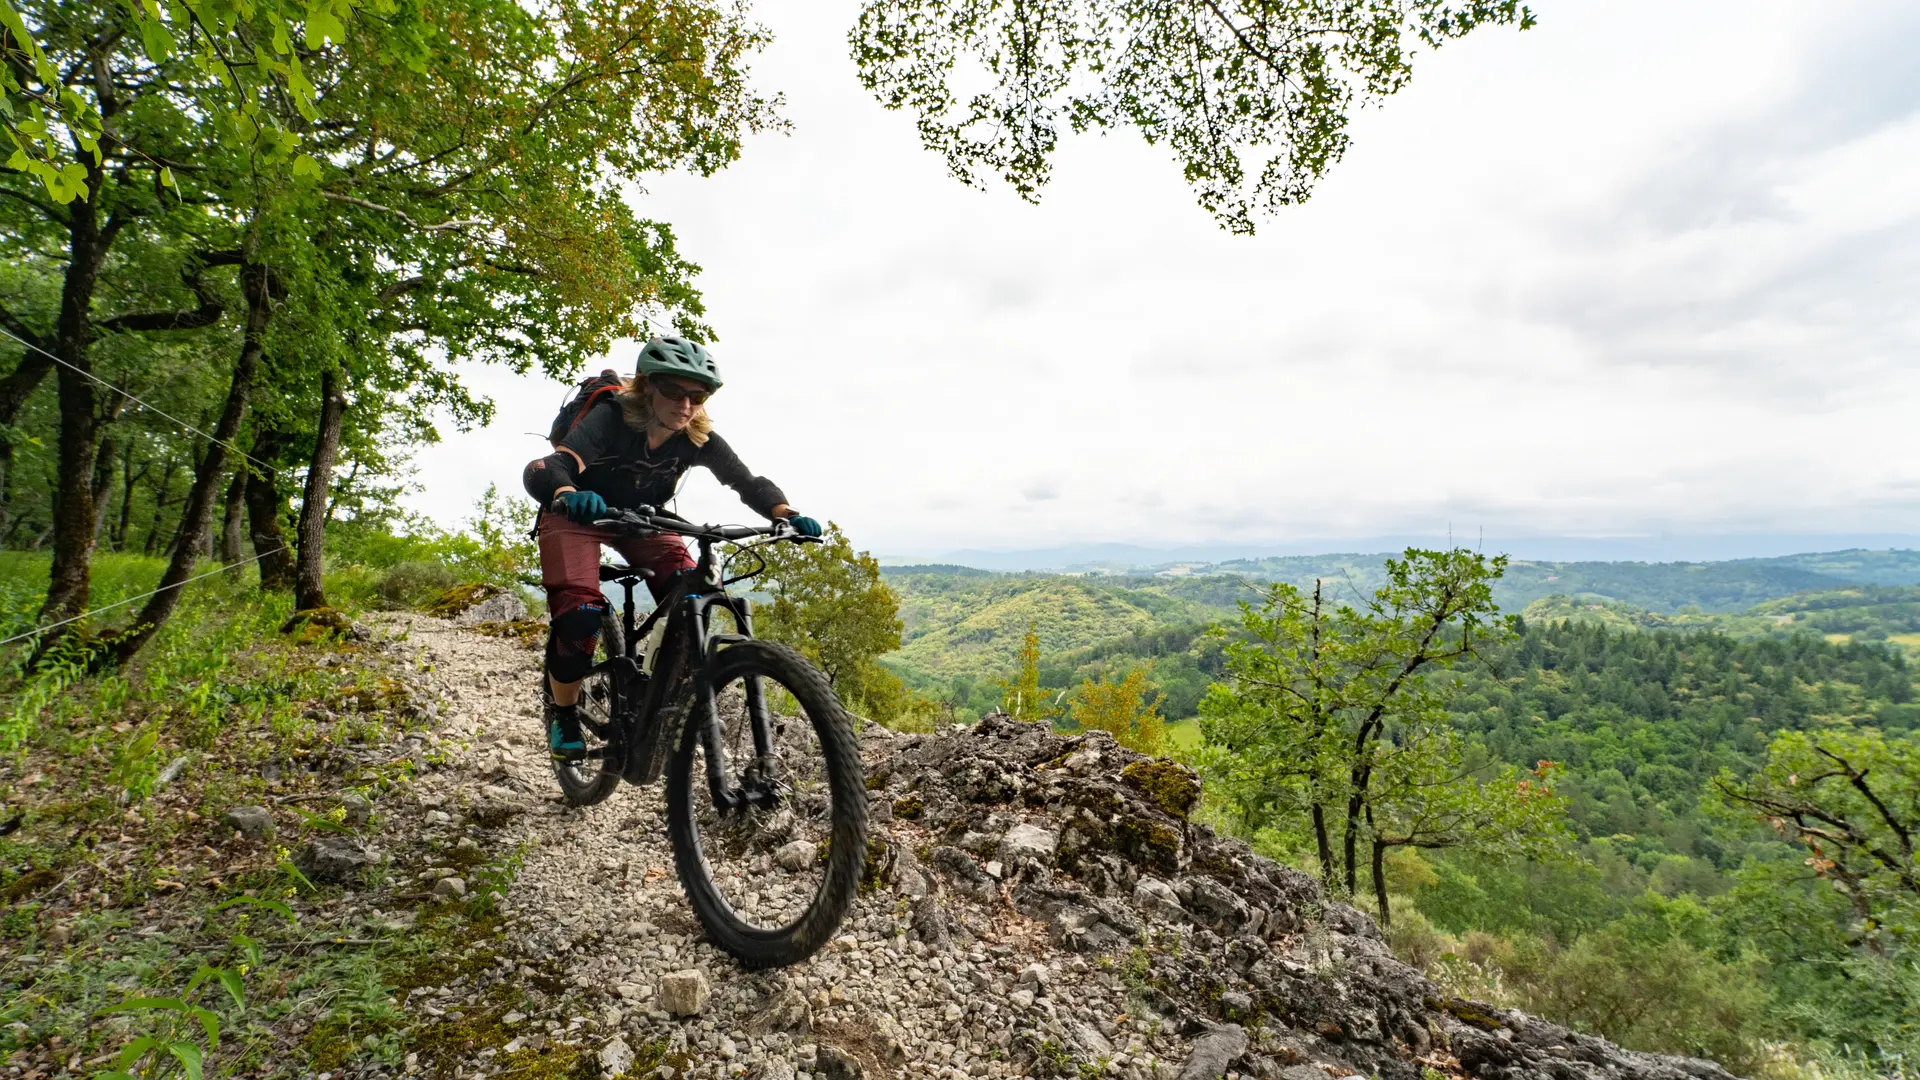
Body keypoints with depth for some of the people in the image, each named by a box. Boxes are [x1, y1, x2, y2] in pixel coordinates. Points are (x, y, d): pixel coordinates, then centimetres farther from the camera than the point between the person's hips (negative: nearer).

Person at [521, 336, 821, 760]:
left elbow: (748, 482, -19)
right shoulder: (611, 417, -32)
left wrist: (787, 515, -39)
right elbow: (545, 469, -43)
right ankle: (563, 712, 5)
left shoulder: (698, 439, -20)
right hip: (578, 514, -3)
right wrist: (569, 495, -68)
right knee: (579, 615, -23)